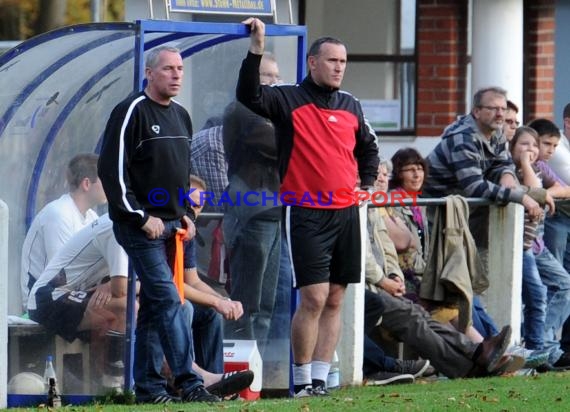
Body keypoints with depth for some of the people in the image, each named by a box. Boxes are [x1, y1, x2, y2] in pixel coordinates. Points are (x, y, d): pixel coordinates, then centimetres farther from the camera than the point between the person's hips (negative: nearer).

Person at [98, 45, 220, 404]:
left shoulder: (181, 116, 15)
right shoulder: (131, 112, -10)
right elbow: (112, 170, -15)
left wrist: (184, 214, 14)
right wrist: (142, 217, -16)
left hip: (170, 226, 8)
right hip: (140, 226, -8)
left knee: (154, 305, 9)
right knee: (170, 302, -14)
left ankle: (148, 386, 11)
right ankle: (189, 382, -17)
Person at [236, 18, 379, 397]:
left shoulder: (351, 107, 14)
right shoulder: (288, 100, -2)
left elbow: (368, 149, 29)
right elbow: (249, 96, -21)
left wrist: (366, 184, 15)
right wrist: (256, 51, -28)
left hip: (346, 213, 6)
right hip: (306, 213, -6)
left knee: (335, 301, 5)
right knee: (314, 298, -11)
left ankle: (320, 379, 9)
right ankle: (302, 381, -2)